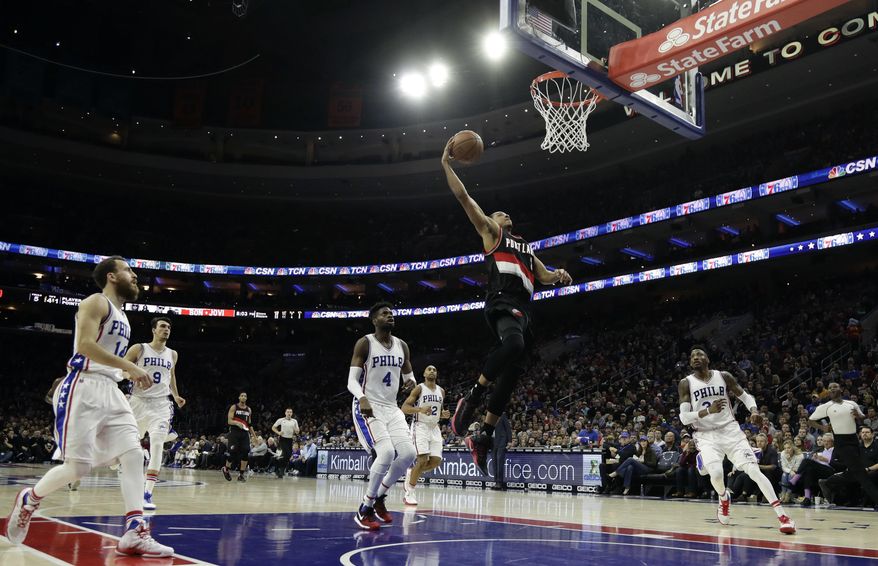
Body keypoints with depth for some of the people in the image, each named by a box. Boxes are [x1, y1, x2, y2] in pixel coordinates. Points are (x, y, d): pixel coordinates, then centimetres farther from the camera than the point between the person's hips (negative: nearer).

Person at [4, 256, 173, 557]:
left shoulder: (121, 316, 21)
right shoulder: (96, 302, -7)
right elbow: (85, 345, -21)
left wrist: (130, 372, 16)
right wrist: (130, 367, -23)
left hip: (110, 391, 9)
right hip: (83, 389, -9)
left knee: (133, 454, -6)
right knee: (77, 467, -7)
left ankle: (135, 534, -10)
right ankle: (30, 499, 23)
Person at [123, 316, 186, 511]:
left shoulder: (172, 354, 11)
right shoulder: (138, 349, -1)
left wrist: (176, 396, 19)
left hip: (161, 404, 1)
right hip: (139, 401, -1)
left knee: (157, 444, -17)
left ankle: (147, 494, -19)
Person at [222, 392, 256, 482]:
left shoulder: (249, 410, 13)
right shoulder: (234, 407, -1)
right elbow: (229, 421, -7)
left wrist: (252, 434, 16)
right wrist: (237, 423, -27)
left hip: (244, 432, 4)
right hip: (234, 432, -4)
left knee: (245, 452, -8)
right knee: (233, 452, -9)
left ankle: (241, 474, 0)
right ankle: (226, 469, 18)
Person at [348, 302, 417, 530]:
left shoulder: (402, 346, 9)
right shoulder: (364, 343, -8)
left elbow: (409, 374, 20)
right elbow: (352, 380, -13)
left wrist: (411, 381, -6)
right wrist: (362, 398, -34)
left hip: (391, 408, 7)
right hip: (368, 407, -7)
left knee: (408, 454, -5)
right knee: (387, 453, -23)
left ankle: (378, 498, 16)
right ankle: (365, 509, -7)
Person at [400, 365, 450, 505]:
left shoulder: (441, 391, 11)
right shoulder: (419, 389, -7)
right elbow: (404, 408, -12)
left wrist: (444, 414, 1)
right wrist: (420, 409, -28)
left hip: (434, 428, 6)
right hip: (420, 426, -6)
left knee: (436, 461, -3)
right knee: (422, 459, -17)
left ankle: (412, 472, 23)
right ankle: (409, 494, -6)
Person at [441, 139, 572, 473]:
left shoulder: (526, 247, 35)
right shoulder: (490, 231, 17)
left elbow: (543, 276, 33)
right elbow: (463, 197, 10)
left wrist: (559, 277, 11)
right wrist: (446, 165, 8)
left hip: (523, 309, 7)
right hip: (502, 302, -7)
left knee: (512, 371, -1)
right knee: (513, 344, -37)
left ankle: (484, 438, 4)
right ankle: (472, 397, -23)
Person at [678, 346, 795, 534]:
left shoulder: (724, 376, 2)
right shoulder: (686, 383, -4)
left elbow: (745, 396, 10)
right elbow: (684, 417, -11)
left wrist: (754, 411, -13)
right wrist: (708, 411, -26)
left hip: (730, 430, 2)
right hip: (706, 435, -1)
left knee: (754, 470, -12)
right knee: (716, 473, -24)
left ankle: (782, 515, -9)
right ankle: (724, 499, 12)